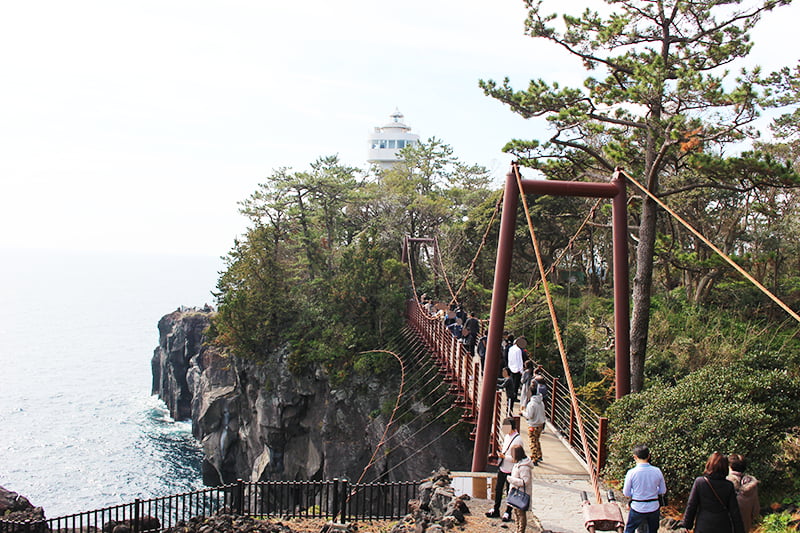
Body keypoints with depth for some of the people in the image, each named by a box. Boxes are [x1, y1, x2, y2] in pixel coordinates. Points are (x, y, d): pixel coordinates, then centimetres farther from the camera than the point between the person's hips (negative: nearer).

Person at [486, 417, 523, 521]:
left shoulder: (518, 440, -19)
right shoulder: (507, 436, 7)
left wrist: (504, 456, -26)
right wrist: (501, 451, 5)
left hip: (511, 470, -8)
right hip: (502, 468, 8)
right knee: (498, 490, 17)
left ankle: (508, 513, 20)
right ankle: (496, 510, 31)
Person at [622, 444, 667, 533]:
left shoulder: (631, 473, -17)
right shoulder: (657, 471, -9)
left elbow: (626, 493, -6)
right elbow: (663, 491, 3)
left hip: (638, 508, -3)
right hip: (654, 508, 3)